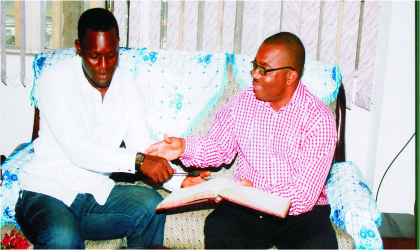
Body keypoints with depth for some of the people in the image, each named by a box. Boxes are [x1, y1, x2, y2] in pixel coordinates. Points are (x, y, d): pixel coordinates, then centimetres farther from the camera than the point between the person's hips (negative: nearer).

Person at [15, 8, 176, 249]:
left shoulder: (129, 90, 2)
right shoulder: (56, 80, -13)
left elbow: (145, 151, -3)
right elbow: (77, 148, -24)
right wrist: (137, 160, -34)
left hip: (96, 193, 5)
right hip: (47, 193, -4)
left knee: (151, 203, -22)